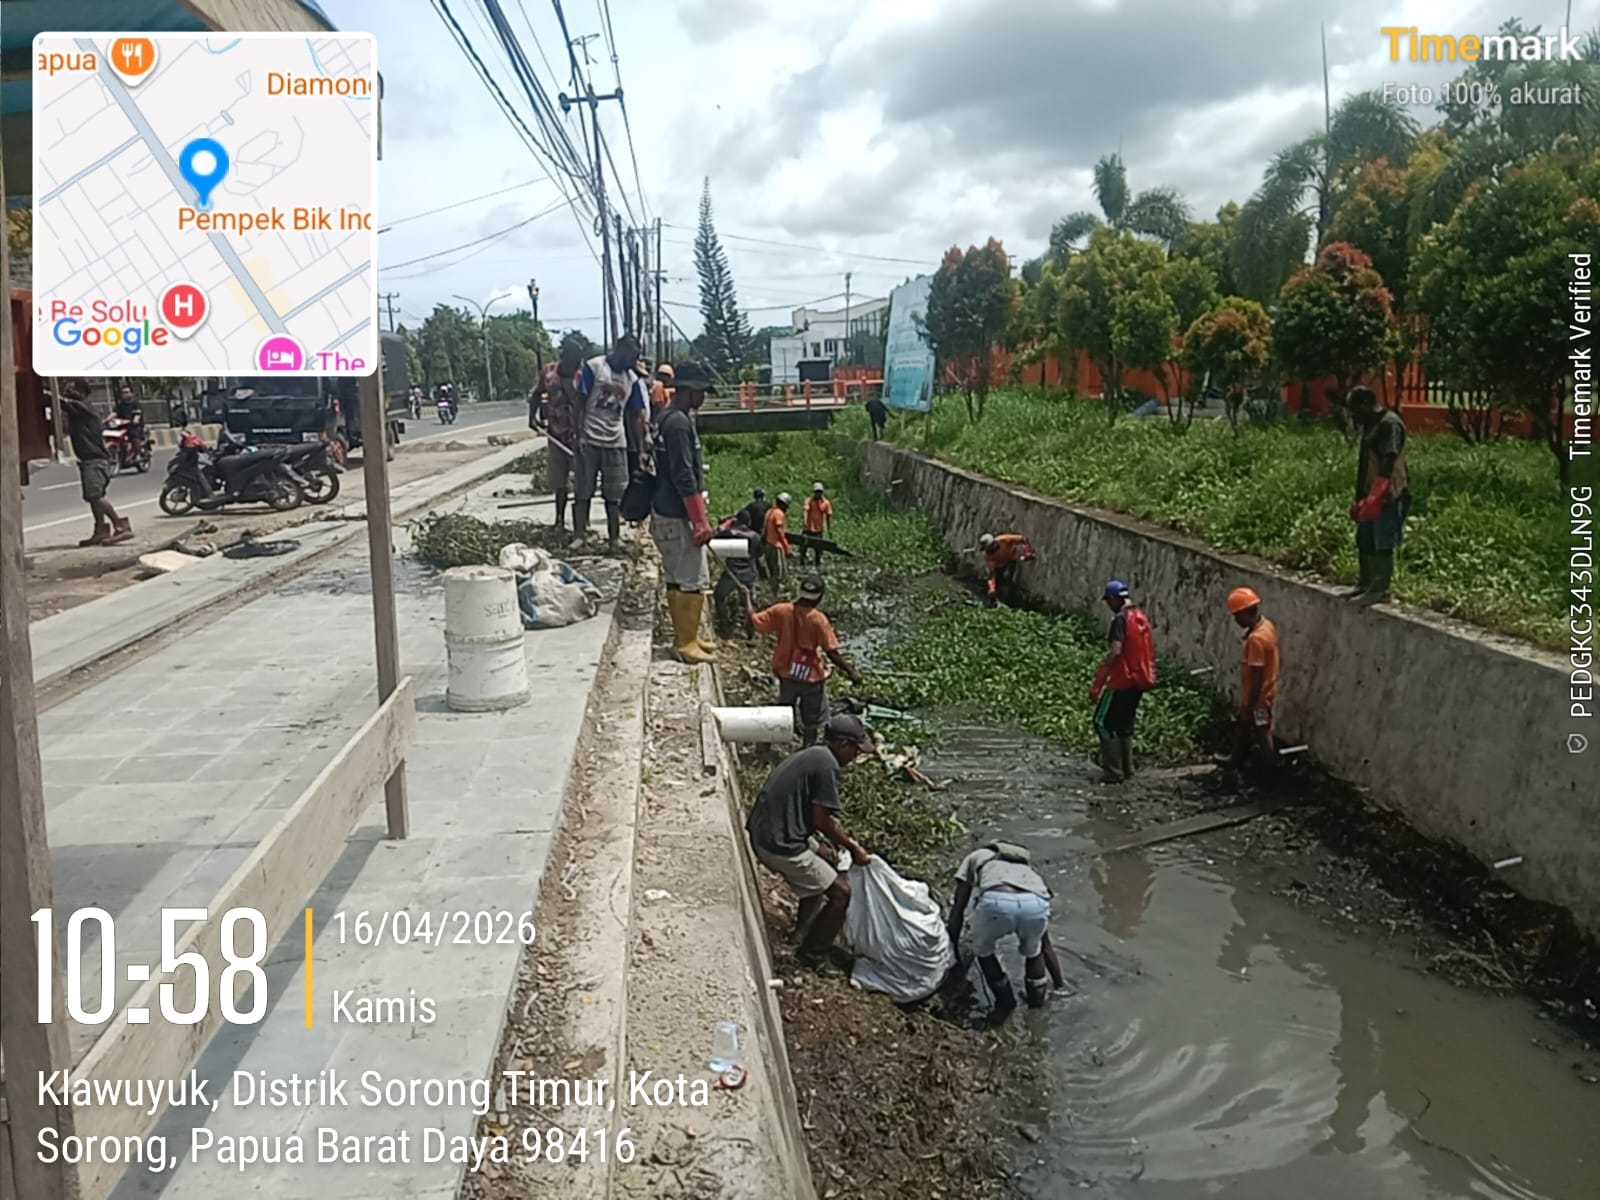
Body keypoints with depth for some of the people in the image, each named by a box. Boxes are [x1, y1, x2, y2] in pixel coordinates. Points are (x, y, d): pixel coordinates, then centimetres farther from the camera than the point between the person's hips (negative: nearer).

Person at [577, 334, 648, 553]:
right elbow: (580, 402, -5)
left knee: (614, 495, 6)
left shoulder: (632, 379, 8)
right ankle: (578, 536, 9)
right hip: (589, 439, -4)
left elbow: (634, 416, 11)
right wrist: (579, 436, -11)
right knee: (583, 492, 2)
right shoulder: (593, 367, -5)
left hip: (616, 442, 4)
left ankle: (614, 540, 12)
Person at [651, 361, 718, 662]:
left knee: (676, 578, 15)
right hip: (679, 516, -10)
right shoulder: (679, 423, -18)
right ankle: (686, 643, 2)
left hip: (666, 513, 10)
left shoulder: (667, 419, 14)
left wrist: (697, 517, 24)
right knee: (694, 581, -4)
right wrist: (700, 521, -21)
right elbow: (684, 476, -23)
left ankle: (685, 636, 24)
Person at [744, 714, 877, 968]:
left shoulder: (811, 755, 15)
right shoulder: (827, 764, -14)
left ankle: (804, 935, 40)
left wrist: (844, 840, 21)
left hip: (762, 834, 10)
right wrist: (853, 848, -3)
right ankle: (812, 956, 12)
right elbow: (821, 820, -15)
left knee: (820, 875, 29)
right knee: (839, 892, 2)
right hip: (780, 845, -10)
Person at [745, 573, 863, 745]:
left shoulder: (781, 611, -14)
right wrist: (851, 672, -14)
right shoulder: (818, 620, -22)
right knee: (812, 721, 15)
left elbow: (754, 621, -5)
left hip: (786, 674, 4)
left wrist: (747, 598, 10)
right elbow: (832, 653, -22)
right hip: (811, 677, -4)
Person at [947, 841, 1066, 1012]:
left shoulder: (976, 858, 39)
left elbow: (957, 911, 27)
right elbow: (1046, 944, 46)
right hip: (1035, 904, 3)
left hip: (995, 902, -3)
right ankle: (1037, 999, 41)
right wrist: (1060, 985, 55)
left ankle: (1005, 1001, 34)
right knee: (1033, 949, 38)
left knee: (983, 950, 32)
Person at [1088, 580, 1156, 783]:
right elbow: (1149, 650, 16)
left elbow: (1115, 652, -25)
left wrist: (1098, 681, -22)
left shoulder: (1121, 619, -16)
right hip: (1139, 680, 9)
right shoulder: (1142, 617, 10)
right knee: (1124, 724, 18)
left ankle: (1114, 772, -4)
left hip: (1122, 680, -9)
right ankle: (1127, 769, 21)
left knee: (1103, 722, -1)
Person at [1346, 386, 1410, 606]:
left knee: (1382, 544, -7)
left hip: (1387, 497, -10)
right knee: (1364, 542, 13)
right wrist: (1360, 499, 20)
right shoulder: (1371, 425, 18)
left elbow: (1388, 462, -22)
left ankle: (1380, 590, -4)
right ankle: (1366, 585, 21)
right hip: (1371, 497, 10)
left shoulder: (1389, 424, -13)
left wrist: (1375, 497, -27)